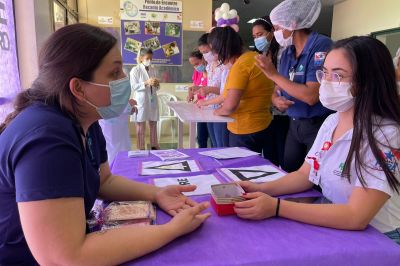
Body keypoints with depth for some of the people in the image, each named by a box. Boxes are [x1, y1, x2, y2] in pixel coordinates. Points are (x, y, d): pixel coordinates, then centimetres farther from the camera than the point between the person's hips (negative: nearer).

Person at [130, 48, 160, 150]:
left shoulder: (151, 70, 13)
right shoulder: (135, 70, -4)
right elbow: (133, 87, -11)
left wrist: (157, 84, -4)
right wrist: (146, 83, -20)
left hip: (152, 100, 5)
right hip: (141, 101, -5)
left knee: (153, 125, 10)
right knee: (141, 126, 1)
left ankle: (154, 146, 21)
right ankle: (141, 148, 10)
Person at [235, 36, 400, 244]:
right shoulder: (331, 122, 2)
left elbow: (356, 217, -27)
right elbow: (305, 175, 5)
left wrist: (276, 207, -31)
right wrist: (261, 189, -11)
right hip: (330, 227, 6)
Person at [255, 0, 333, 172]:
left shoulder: (321, 45, -15)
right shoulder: (286, 53, 7)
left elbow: (311, 96, -24)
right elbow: (277, 91, 11)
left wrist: (274, 74, -18)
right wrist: (277, 100, -13)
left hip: (319, 126, -7)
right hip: (293, 125, 7)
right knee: (287, 176, 15)